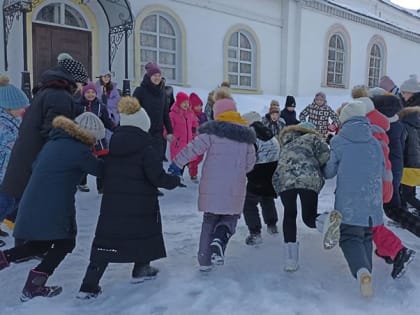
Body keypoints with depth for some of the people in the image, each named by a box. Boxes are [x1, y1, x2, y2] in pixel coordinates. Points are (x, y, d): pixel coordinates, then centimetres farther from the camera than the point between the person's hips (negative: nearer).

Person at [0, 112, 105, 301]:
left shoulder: (54, 141, 13)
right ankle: (33, 286, 10)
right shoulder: (79, 149, -12)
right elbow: (101, 170, -3)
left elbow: (35, 165, 18)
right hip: (55, 206, -8)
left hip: (32, 203, 8)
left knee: (41, 243, 25)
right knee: (65, 243, 12)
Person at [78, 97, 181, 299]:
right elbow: (157, 176, -16)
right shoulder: (147, 146, -13)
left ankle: (89, 285, 2)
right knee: (145, 231, 21)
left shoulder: (113, 143, 6)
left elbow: (105, 171, 13)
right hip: (141, 202, -4)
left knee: (106, 238, 6)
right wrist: (174, 180, 0)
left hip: (112, 202, 4)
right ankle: (141, 270, 34)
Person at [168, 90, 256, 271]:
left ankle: (205, 260, 15)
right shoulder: (246, 135, 8)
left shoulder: (212, 131, -2)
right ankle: (219, 242, -13)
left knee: (209, 221, 14)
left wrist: (177, 163, 3)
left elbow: (194, 148, -8)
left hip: (211, 187, -1)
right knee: (230, 219, 17)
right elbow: (250, 163, 11)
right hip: (235, 190, 1)